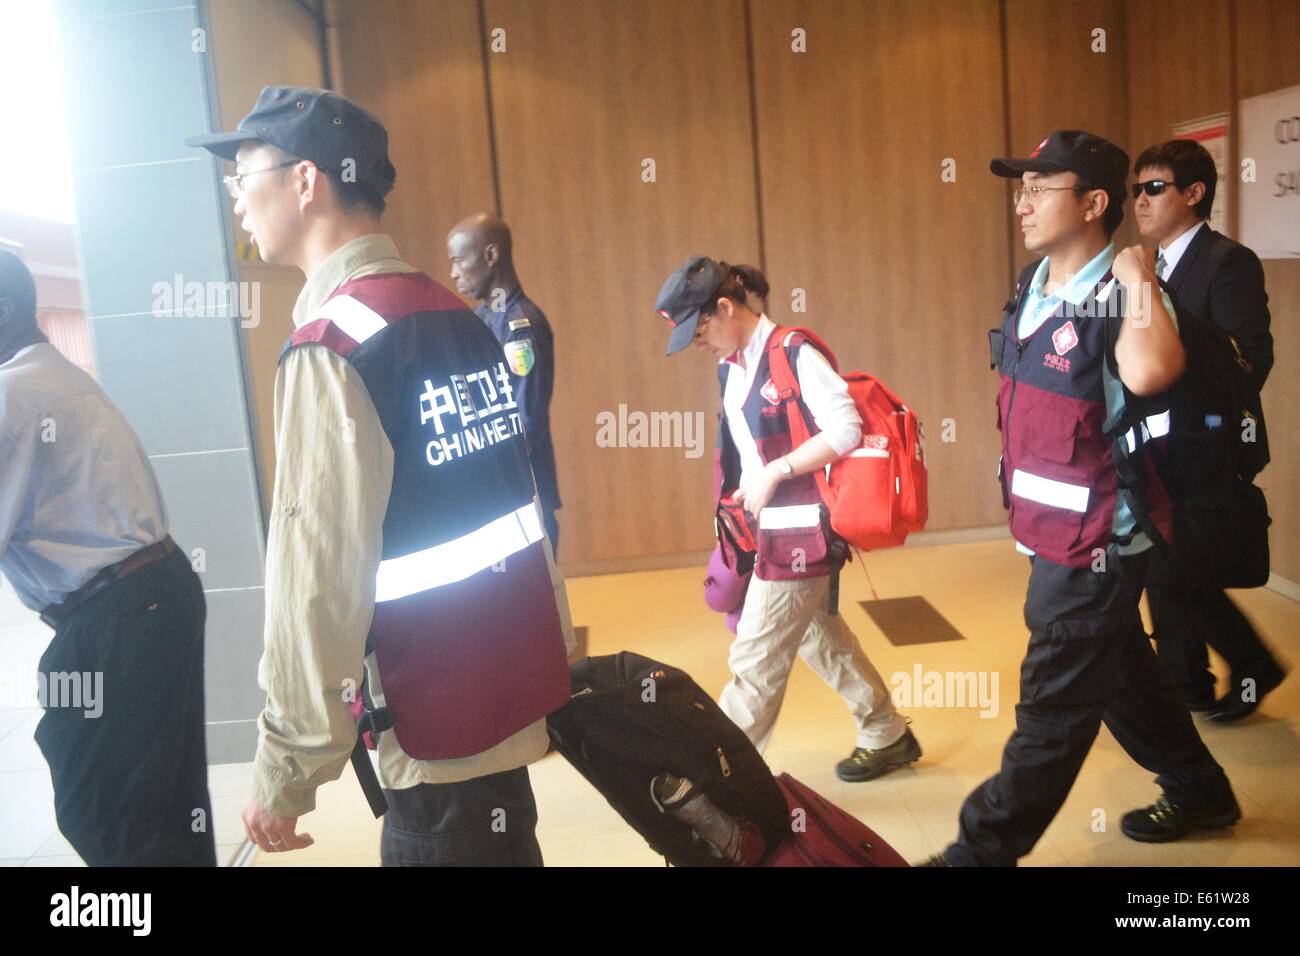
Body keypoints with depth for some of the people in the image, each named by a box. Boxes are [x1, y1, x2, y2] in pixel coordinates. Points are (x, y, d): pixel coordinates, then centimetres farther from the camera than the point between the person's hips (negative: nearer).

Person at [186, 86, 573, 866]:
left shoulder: (331, 345, -18)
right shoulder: (457, 315, 6)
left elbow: (319, 576, -21)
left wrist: (286, 771, -12)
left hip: (444, 718, -7)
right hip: (513, 680, 8)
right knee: (500, 844, 23)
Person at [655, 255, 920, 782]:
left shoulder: (793, 354, -16)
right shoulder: (730, 366, 9)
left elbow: (846, 431, -21)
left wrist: (774, 473, -19)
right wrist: (745, 491, 2)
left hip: (799, 529, -9)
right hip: (768, 527, 9)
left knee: (757, 658, 0)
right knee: (821, 637, 20)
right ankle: (888, 736, 36)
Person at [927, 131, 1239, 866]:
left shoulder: (1122, 297, -19)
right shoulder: (1032, 286, 6)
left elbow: (1148, 374, -42)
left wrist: (1137, 277, -28)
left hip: (1097, 539, -9)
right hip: (1053, 529, 9)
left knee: (1054, 709, 3)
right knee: (1122, 673, 24)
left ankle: (984, 848, 14)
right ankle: (1200, 792, 45)